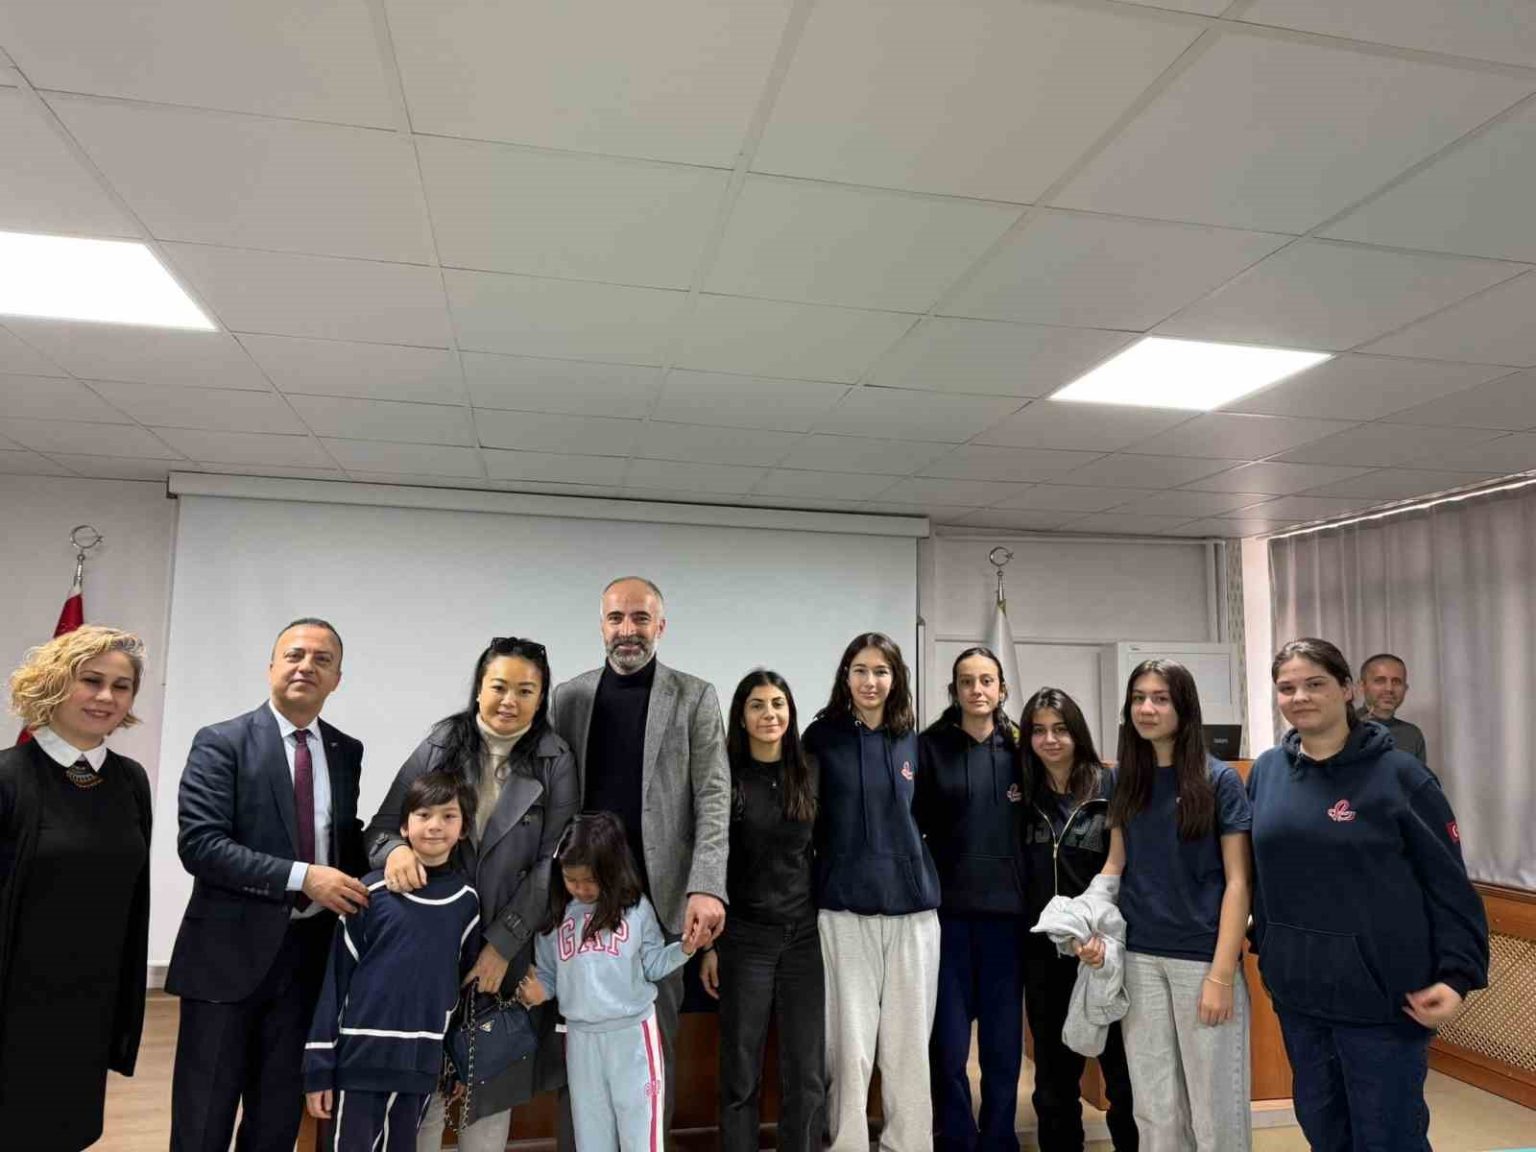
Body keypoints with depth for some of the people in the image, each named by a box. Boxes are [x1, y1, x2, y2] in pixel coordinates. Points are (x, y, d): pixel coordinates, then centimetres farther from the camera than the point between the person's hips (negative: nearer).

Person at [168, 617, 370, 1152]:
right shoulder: (221, 743, -7)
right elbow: (199, 844, -16)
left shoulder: (347, 752, 7)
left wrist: (362, 884, -3)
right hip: (230, 951, -4)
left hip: (310, 953, 4)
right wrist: (302, 877, -21)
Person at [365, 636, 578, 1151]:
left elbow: (550, 863, -6)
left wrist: (501, 945, -11)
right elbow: (382, 825, 0)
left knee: (493, 1081, 12)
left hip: (508, 949, 0)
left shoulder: (555, 764, -4)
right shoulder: (439, 746, -2)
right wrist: (396, 848, -24)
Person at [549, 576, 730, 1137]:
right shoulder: (569, 696, 8)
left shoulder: (694, 697, 1)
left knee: (654, 1039, 7)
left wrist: (706, 886, -18)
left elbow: (713, 799, -6)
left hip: (659, 894, -2)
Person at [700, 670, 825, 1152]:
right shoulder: (726, 779, -4)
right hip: (745, 937, -2)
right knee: (740, 1070, 7)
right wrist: (708, 944, -4)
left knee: (806, 1071, 7)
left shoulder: (810, 776, 4)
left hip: (806, 935, 2)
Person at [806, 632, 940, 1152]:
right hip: (844, 907, -3)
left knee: (909, 1042, 8)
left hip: (913, 905, 3)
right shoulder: (823, 737, -1)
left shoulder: (912, 742, 8)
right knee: (851, 1044, 1)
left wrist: (920, 872, 11)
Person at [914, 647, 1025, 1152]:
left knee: (1004, 1045, 9)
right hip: (947, 912, -2)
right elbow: (909, 828, -3)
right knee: (949, 1045, 4)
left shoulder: (1020, 749, 6)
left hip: (1006, 911, 2)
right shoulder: (930, 747, 0)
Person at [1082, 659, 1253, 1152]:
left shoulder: (1219, 780, -7)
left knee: (1214, 1106, 9)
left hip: (1202, 957, -3)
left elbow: (1238, 880, -8)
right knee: (1153, 1106, 12)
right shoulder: (1125, 779, 5)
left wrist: (1222, 974, -13)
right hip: (1138, 956, 4)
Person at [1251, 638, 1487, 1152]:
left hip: (1382, 993, -4)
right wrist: (1262, 944, 9)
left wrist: (1457, 974, -15)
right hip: (1295, 990, 5)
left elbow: (1448, 884, -8)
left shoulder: (1398, 774, -9)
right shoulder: (1266, 772, 4)